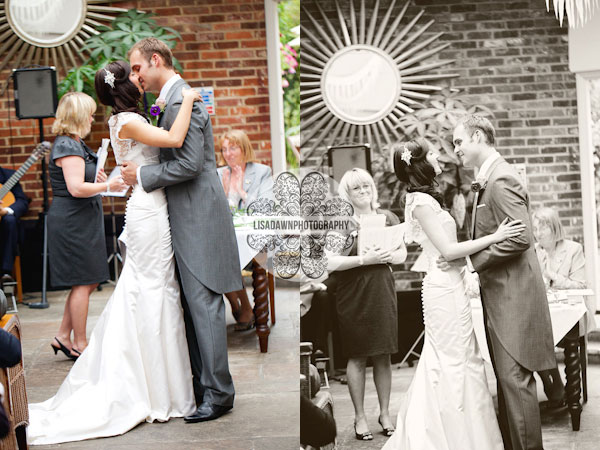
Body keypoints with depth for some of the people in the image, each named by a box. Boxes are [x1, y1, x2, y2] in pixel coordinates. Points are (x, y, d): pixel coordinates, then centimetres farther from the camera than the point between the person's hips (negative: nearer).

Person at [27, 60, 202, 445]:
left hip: (147, 209, 10)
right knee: (156, 291, -5)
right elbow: (175, 139, -27)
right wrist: (187, 100, -15)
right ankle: (163, 396, 2)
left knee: (141, 291, 13)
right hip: (148, 210, -10)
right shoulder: (128, 121, -16)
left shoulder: (128, 121, 14)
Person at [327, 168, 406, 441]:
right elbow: (329, 263, -12)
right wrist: (364, 260, -20)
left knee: (383, 356, 6)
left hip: (382, 293, 3)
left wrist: (386, 256, -10)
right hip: (352, 296, -3)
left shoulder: (386, 217, 9)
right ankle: (359, 417, 12)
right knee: (357, 357, 2)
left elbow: (403, 254, 11)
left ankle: (385, 413, 17)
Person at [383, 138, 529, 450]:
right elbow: (447, 249, -18)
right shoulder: (422, 202, -14)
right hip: (445, 291, -10)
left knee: (442, 365, 13)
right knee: (460, 363, -4)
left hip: (447, 287, 10)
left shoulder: (424, 200, 15)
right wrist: (494, 237, -17)